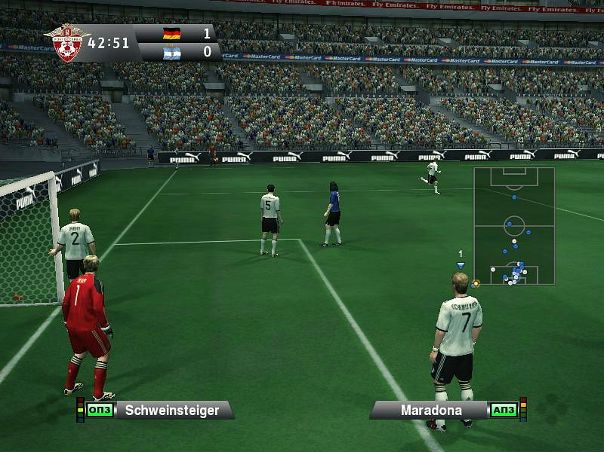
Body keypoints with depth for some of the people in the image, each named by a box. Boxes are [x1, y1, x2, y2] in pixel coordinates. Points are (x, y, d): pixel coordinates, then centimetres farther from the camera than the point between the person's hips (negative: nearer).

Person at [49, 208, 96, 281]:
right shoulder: (85, 228, -8)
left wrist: (55, 251, 21)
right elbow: (91, 244, -10)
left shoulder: (64, 229, -3)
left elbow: (61, 245, 1)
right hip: (83, 257, -1)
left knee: (73, 281, 9)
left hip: (70, 258, 1)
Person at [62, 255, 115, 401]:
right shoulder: (95, 283, -14)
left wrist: (67, 322, 23)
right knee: (104, 355, 7)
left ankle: (69, 387, 40)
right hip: (88, 327, -7)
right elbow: (98, 308, -21)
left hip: (72, 326, 7)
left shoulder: (75, 281, 6)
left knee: (79, 353, 28)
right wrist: (106, 327, -11)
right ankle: (98, 394, 8)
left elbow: (65, 304, 9)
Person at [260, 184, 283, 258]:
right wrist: (280, 219, -2)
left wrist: (262, 216, 20)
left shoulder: (263, 198, -2)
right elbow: (277, 210, -13)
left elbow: (261, 209, 6)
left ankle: (262, 251, 24)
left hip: (265, 218, 5)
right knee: (275, 235, 4)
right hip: (273, 218, -5)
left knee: (264, 234, 14)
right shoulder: (276, 199, -15)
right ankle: (273, 252, 4)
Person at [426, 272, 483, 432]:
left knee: (439, 385, 8)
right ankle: (467, 418, 35)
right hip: (467, 351, 6)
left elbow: (441, 331, -18)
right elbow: (478, 327, 6)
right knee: (465, 383, 21)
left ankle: (440, 423, 15)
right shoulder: (475, 303, -6)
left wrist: (435, 349, -5)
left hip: (448, 352, -6)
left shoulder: (448, 306, -24)